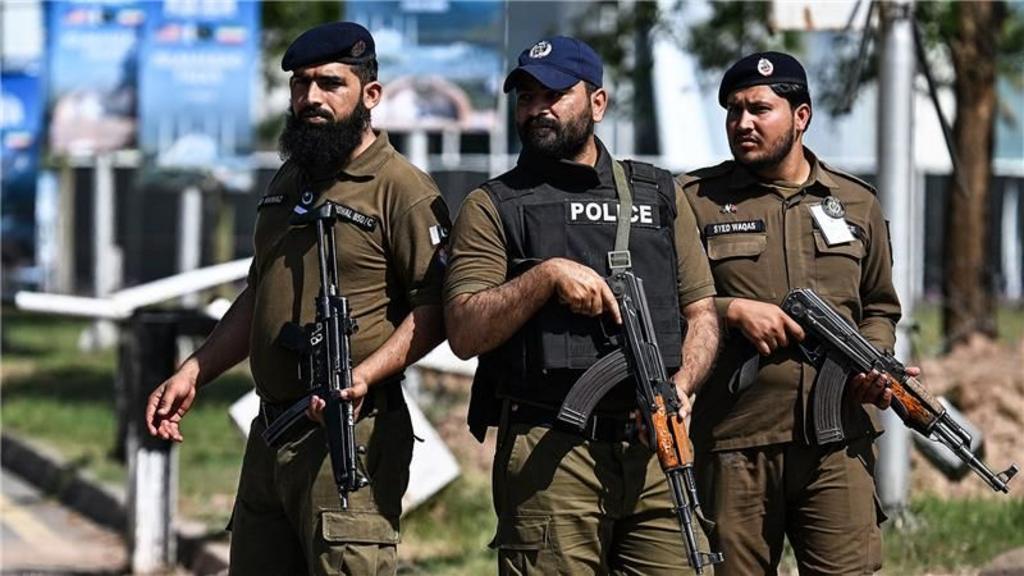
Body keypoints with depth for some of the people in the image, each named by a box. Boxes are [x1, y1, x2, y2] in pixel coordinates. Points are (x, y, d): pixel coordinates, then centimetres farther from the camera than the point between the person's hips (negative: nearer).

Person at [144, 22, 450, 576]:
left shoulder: (402, 189, -9)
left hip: (350, 433, -8)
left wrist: (363, 376, -26)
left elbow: (435, 308, -14)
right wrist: (192, 373, 17)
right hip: (270, 431, 8)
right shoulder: (288, 183, 18)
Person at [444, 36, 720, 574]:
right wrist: (547, 275, -15)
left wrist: (681, 387, -4)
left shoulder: (660, 196, 16)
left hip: (654, 450, 3)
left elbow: (701, 313, 15)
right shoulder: (493, 206, 6)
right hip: (548, 457, -3)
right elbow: (464, 333, -4)